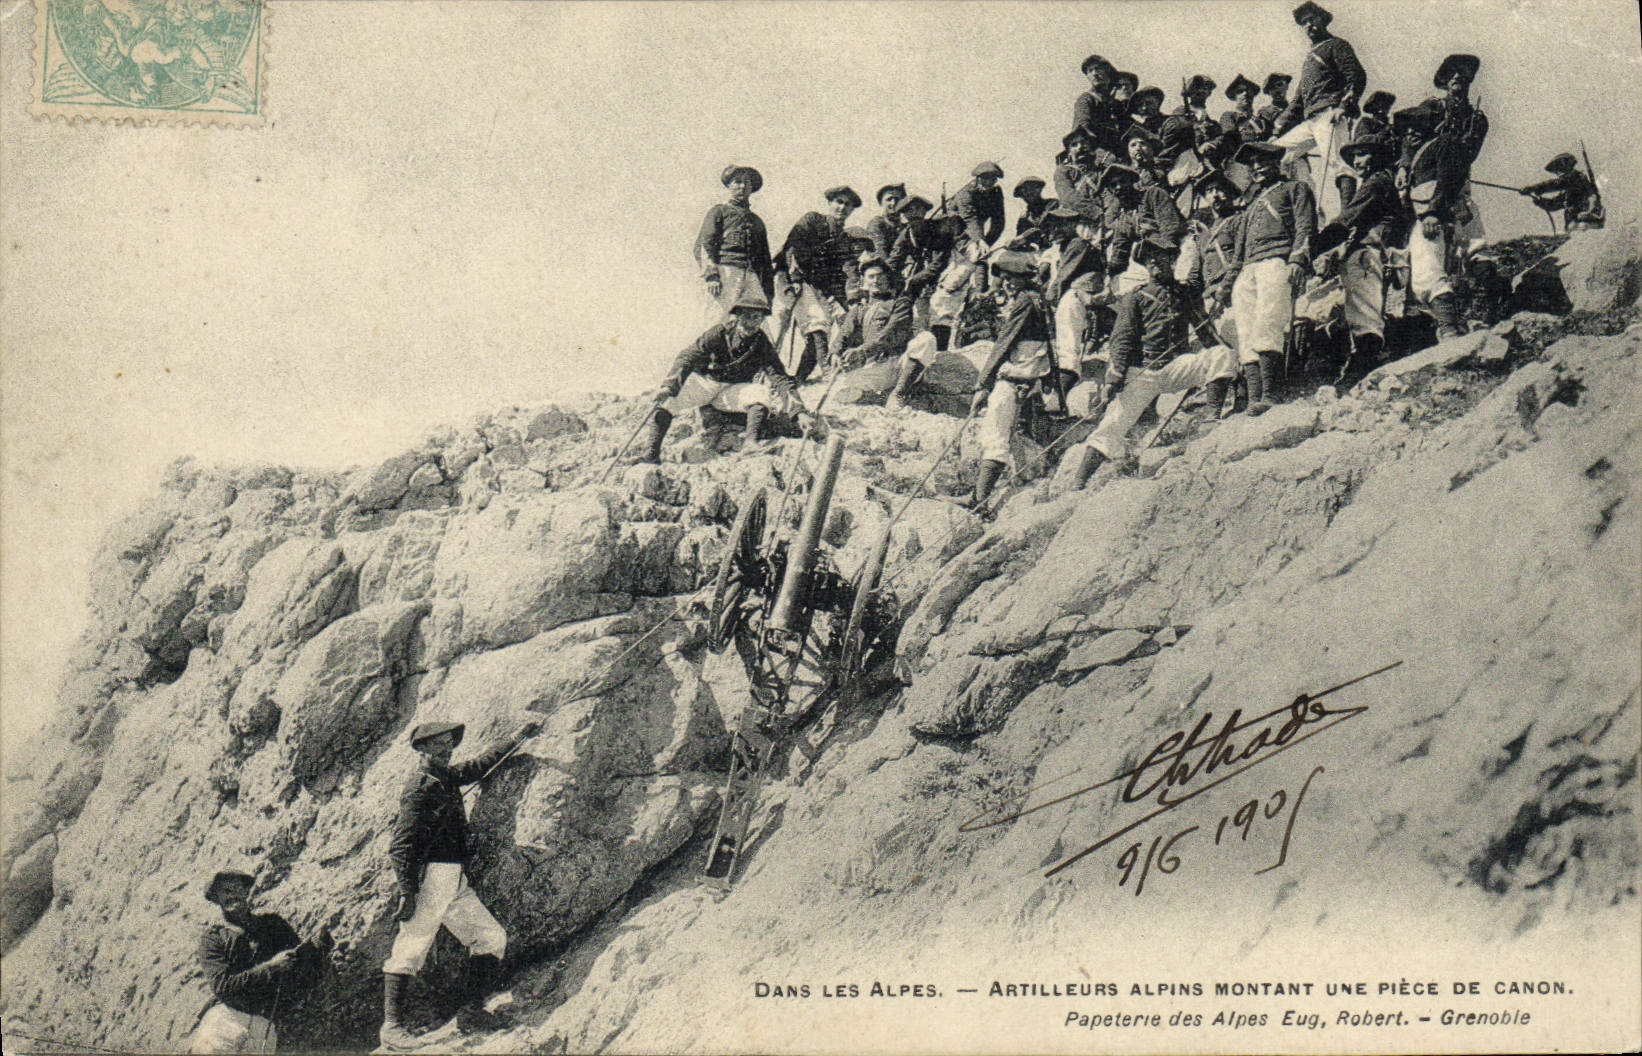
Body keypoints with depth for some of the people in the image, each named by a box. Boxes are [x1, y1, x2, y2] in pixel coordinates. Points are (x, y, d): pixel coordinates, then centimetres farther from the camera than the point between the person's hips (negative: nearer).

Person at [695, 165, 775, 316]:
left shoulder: (757, 221, 30)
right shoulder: (719, 211, 15)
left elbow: (765, 260, 29)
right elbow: (703, 245, 3)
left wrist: (769, 292, 18)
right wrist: (710, 275, -12)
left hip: (752, 275, 4)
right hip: (726, 271, -4)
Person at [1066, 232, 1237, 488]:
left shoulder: (1184, 295, 16)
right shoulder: (1134, 298, 7)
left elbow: (1203, 333, 22)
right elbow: (1122, 340, -1)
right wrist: (1115, 376, -14)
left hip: (1176, 368, 3)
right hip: (1141, 371, -3)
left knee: (1221, 354, -17)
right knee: (1114, 423, -14)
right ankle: (1078, 480, -14)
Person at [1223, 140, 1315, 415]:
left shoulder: (1294, 189, 17)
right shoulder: (1253, 201, 36)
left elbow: (1305, 227, 3)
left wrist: (1298, 259, -13)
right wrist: (1229, 280, 21)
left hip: (1277, 261, -7)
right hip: (1248, 269, 7)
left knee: (1266, 327, -24)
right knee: (1246, 337, -10)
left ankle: (1267, 395, -33)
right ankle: (1253, 398, -18)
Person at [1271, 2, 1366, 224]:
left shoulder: (1336, 46, 6)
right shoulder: (1310, 57, 30)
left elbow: (1358, 77, -8)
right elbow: (1299, 98, 31)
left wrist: (1345, 105, -22)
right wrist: (1279, 129, 25)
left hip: (1329, 116, -9)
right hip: (1309, 121, 9)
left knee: (1328, 167, -19)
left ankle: (1333, 220, -27)